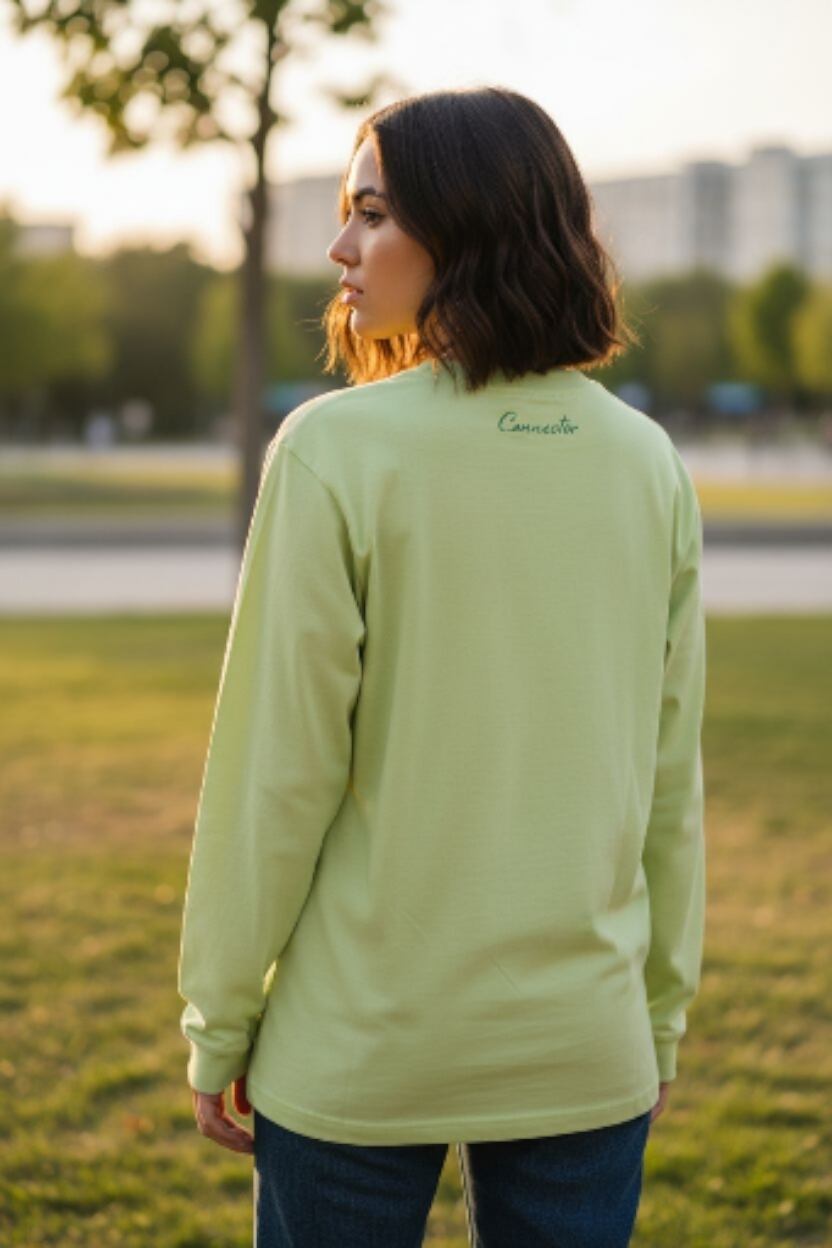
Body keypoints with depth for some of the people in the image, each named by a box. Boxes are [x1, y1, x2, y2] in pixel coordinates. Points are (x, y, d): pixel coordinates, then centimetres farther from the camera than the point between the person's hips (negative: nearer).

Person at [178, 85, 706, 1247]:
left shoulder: (336, 453, -14)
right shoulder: (650, 466, 0)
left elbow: (277, 771, -12)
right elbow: (670, 780, 5)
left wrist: (218, 1020, -1)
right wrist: (663, 1012, 15)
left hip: (358, 1052, -3)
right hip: (587, 1047, 4)